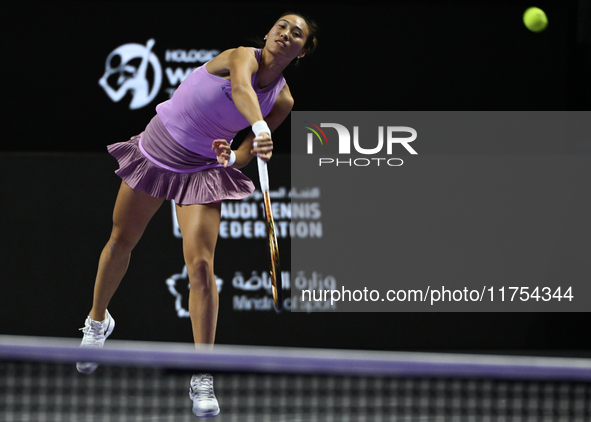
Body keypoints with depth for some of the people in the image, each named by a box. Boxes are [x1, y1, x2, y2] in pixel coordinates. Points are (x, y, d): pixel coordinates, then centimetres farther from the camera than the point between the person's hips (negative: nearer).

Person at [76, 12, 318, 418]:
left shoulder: (282, 101, -10)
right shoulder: (242, 56, -21)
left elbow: (246, 156, -4)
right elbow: (240, 88, -45)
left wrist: (234, 157, -28)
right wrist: (259, 128, -64)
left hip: (201, 171, 0)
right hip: (155, 151, 0)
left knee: (201, 263, -16)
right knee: (121, 242, 16)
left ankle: (202, 380, -11)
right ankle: (97, 322, 46)